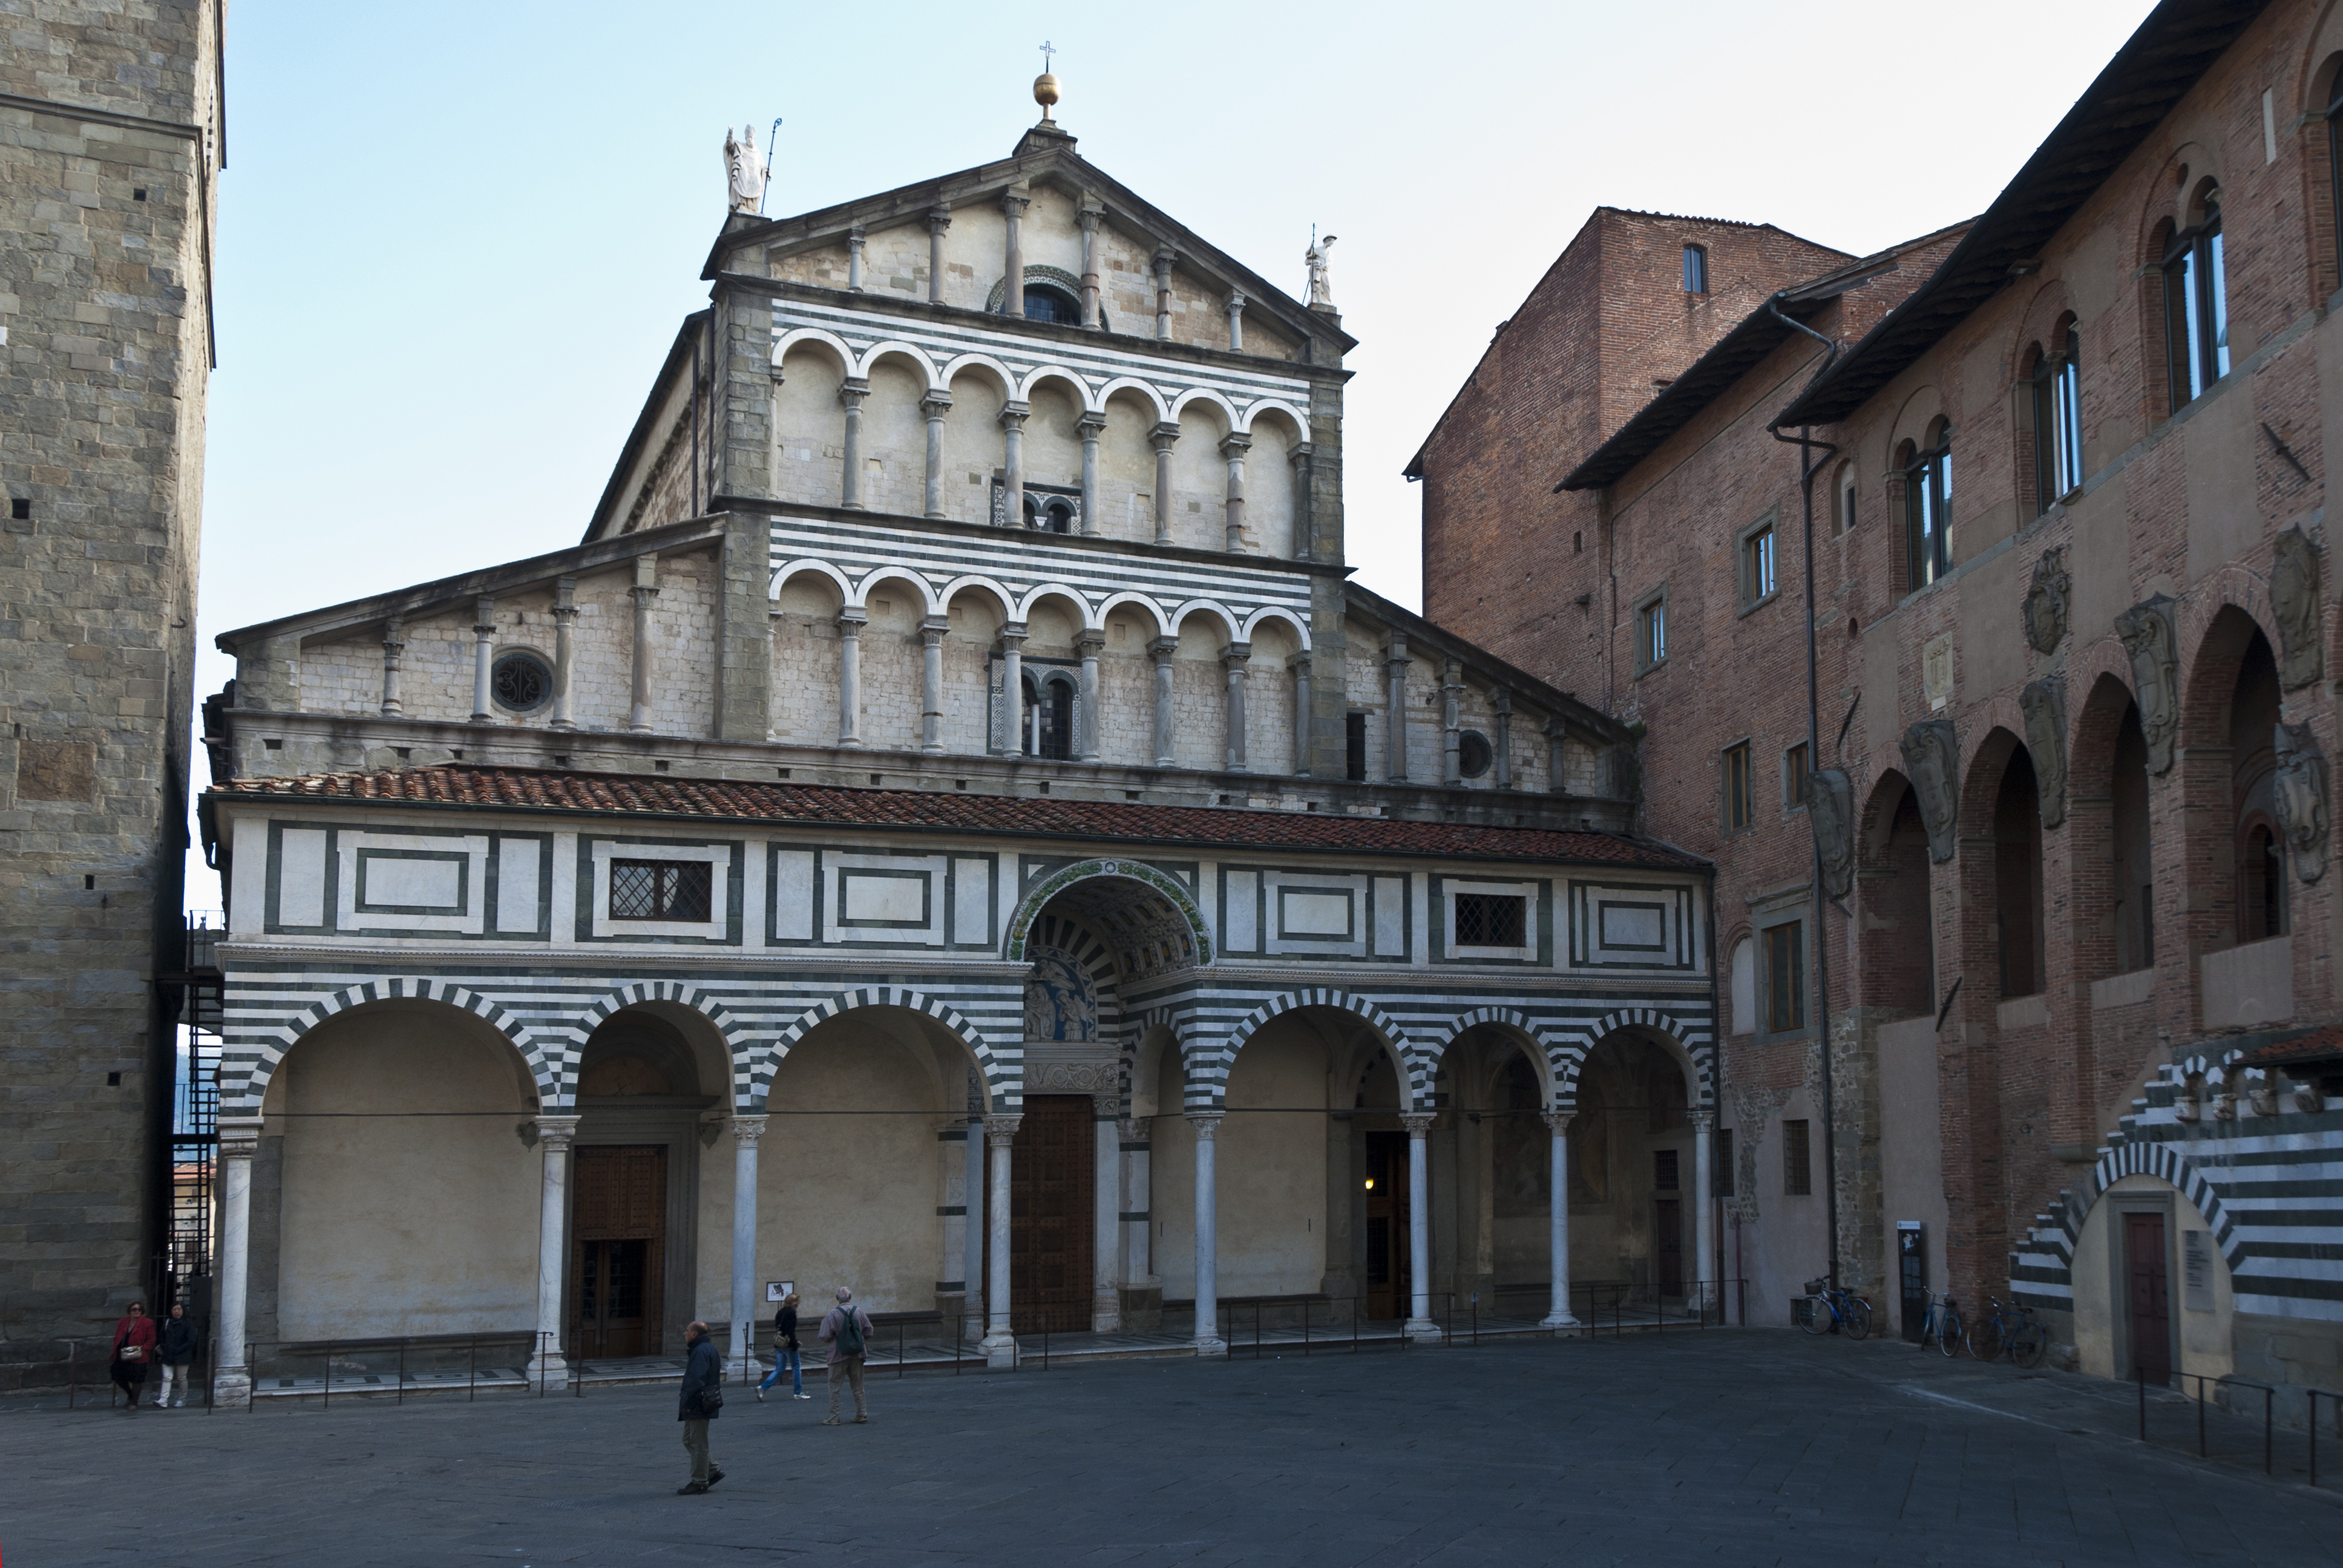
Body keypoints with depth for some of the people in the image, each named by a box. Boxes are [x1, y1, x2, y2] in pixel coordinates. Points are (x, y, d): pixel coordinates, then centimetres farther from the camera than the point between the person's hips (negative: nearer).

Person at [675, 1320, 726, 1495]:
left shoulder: (701, 1351, -18)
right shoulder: (707, 1349, 16)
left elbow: (696, 1380, -25)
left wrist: (688, 1402, -20)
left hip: (698, 1406, -11)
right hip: (699, 1406, 11)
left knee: (698, 1443, -3)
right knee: (688, 1440, 16)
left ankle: (699, 1482, 3)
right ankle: (712, 1471, 19)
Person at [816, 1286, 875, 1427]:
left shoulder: (832, 1314, -12)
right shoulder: (859, 1311, -1)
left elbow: (825, 1336, -14)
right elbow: (869, 1331, 4)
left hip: (839, 1354, -4)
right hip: (857, 1354, 4)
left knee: (835, 1386, 4)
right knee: (858, 1386, 14)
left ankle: (834, 1418, 2)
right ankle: (862, 1414, 15)